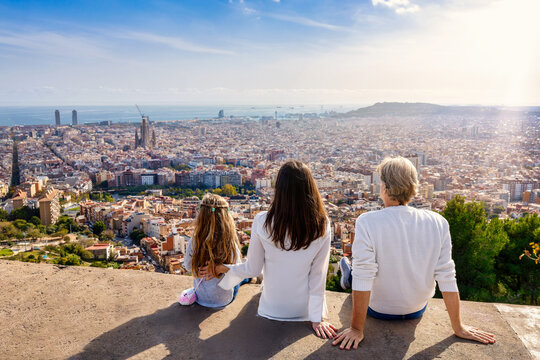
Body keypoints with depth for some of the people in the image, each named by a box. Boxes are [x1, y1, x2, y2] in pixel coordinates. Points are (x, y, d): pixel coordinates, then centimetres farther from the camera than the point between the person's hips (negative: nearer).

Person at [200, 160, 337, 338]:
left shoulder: (262, 222, -19)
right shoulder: (322, 227, -19)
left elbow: (253, 269, -9)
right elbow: (318, 276, -13)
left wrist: (222, 268, 7)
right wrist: (317, 318, -3)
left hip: (272, 310, 0)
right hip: (305, 311, 0)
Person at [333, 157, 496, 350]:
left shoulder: (367, 222, -27)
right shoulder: (438, 223, -16)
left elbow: (363, 281, -26)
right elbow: (447, 278, -12)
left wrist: (357, 329, -17)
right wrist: (458, 327, -2)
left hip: (378, 310, -3)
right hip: (417, 310, 4)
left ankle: (349, 277, 54)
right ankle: (351, 276, 56)